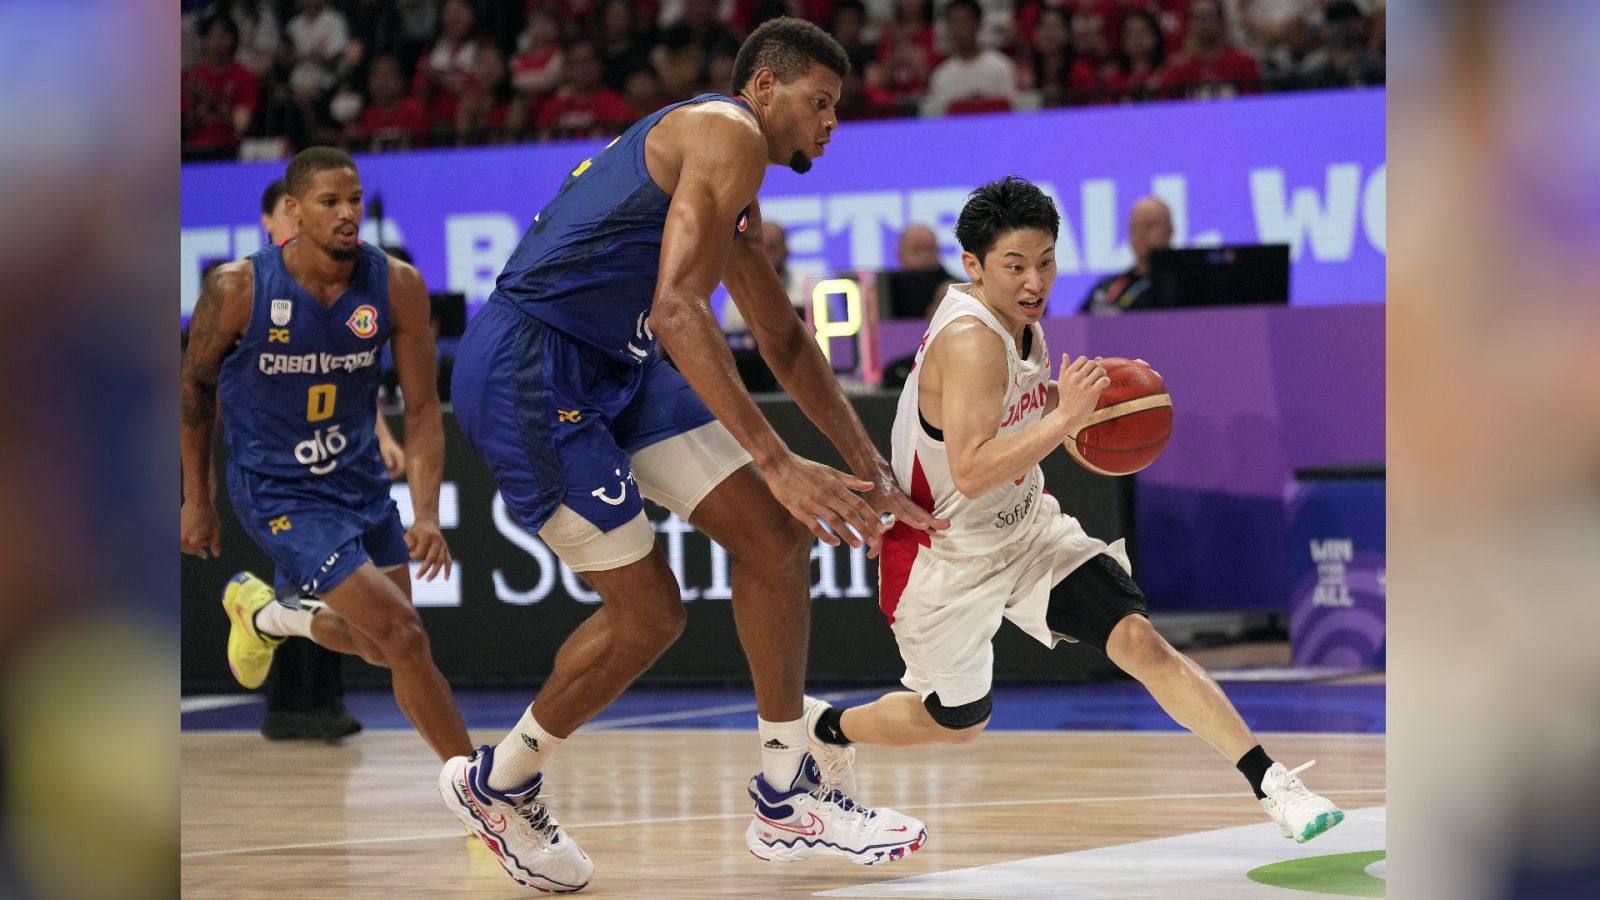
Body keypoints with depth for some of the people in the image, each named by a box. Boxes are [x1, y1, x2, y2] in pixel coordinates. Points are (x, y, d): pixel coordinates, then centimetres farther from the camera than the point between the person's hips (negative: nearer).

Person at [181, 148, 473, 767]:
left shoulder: (397, 285, -12)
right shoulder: (238, 287, -18)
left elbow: (422, 408, -5)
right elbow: (196, 382, -1)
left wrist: (426, 514, -16)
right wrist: (196, 500, 5)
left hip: (362, 482, 5)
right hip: (278, 491, -5)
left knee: (382, 647, 17)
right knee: (404, 638, -16)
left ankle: (268, 614, 46)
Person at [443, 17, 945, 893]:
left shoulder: (733, 191, 20)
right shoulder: (726, 133, -13)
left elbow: (785, 343, 30)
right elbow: (676, 310, -25)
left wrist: (869, 470, 23)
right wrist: (778, 464, -27)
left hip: (614, 367, 10)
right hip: (526, 369, -10)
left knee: (774, 538, 4)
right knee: (646, 616, -4)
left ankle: (788, 800, 13)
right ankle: (496, 784, 19)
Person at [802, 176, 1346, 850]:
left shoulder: (1020, 317, -3)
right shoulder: (969, 340, -30)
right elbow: (970, 472, -38)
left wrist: (1085, 394, -1)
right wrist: (1065, 417, -41)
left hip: (1024, 530, 6)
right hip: (946, 561, -6)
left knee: (1140, 641, -12)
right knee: (956, 723, 13)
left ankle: (1272, 783, -14)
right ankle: (824, 726, 42)